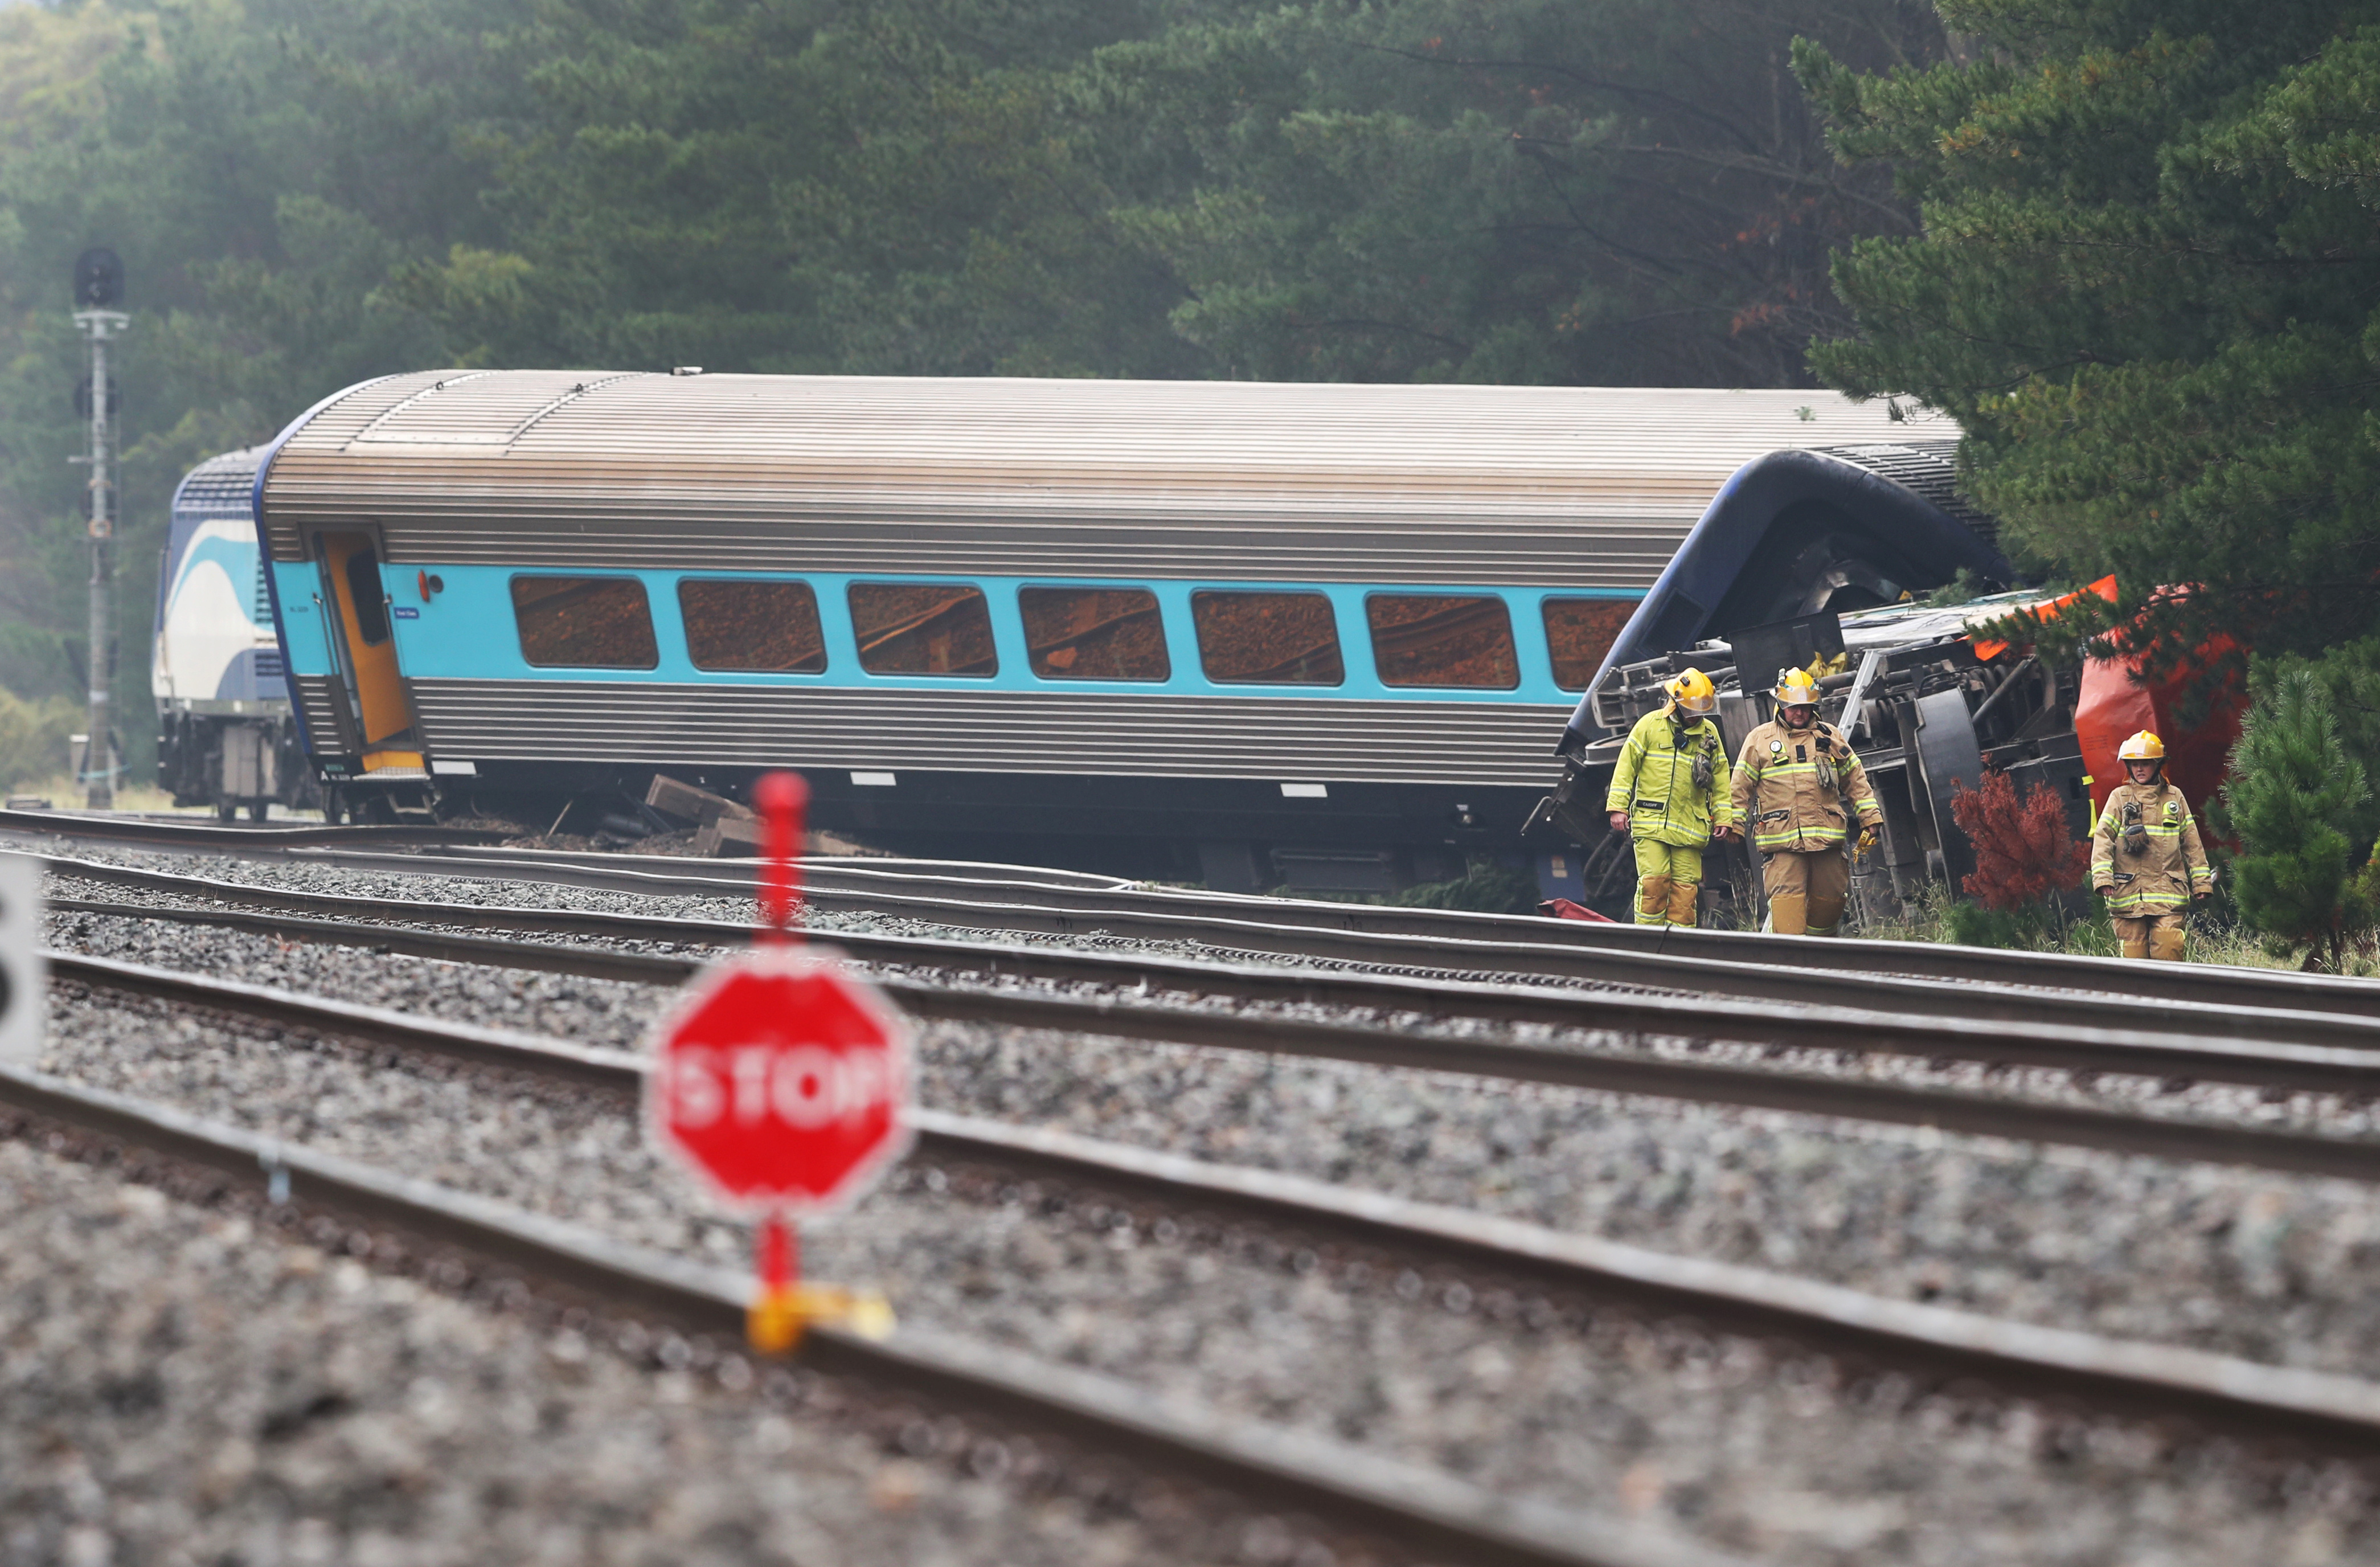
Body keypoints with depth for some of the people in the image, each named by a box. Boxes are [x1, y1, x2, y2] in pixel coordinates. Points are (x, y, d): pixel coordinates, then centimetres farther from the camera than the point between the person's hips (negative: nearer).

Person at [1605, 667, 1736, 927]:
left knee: (1685, 887, 0)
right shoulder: (1650, 725, 2)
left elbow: (1720, 777, 17)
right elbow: (1627, 766, 2)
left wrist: (1723, 817, 12)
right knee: (1654, 881, -12)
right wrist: (1618, 807, -4)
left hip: (1689, 827, 3)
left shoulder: (1709, 732, 11)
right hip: (1650, 823, -3)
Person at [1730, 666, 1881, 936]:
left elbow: (1855, 779, 19)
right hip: (1781, 838, -3)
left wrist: (1870, 819, 14)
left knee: (1830, 898, 6)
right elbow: (1741, 787, 9)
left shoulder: (1830, 737, 15)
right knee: (1787, 896, -13)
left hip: (1826, 836, 3)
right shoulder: (1760, 740, 8)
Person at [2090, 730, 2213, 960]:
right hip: (2129, 889, 0)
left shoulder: (2174, 798, 14)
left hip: (2168, 891, 0)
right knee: (2134, 950, -2)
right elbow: (2103, 837, 0)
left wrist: (2201, 880, 13)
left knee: (2168, 947, -13)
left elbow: (2192, 843, 17)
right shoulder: (2120, 797, 9)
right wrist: (2103, 877, -13)